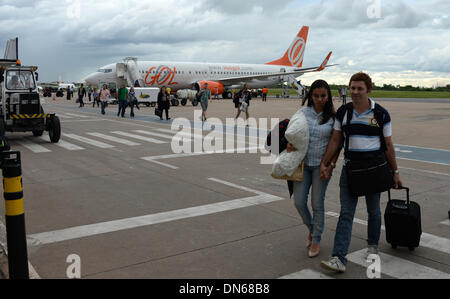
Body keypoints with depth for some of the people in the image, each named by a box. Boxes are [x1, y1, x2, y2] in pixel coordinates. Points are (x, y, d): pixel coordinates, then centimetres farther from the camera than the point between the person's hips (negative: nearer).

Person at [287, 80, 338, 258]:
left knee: (317, 203, 2)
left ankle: (316, 240, 20)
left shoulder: (333, 117, -4)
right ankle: (311, 229, 30)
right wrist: (289, 145, -10)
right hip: (303, 163, 3)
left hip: (321, 164, -2)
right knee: (299, 202, 1)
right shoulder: (303, 113, 2)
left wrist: (331, 165, -9)